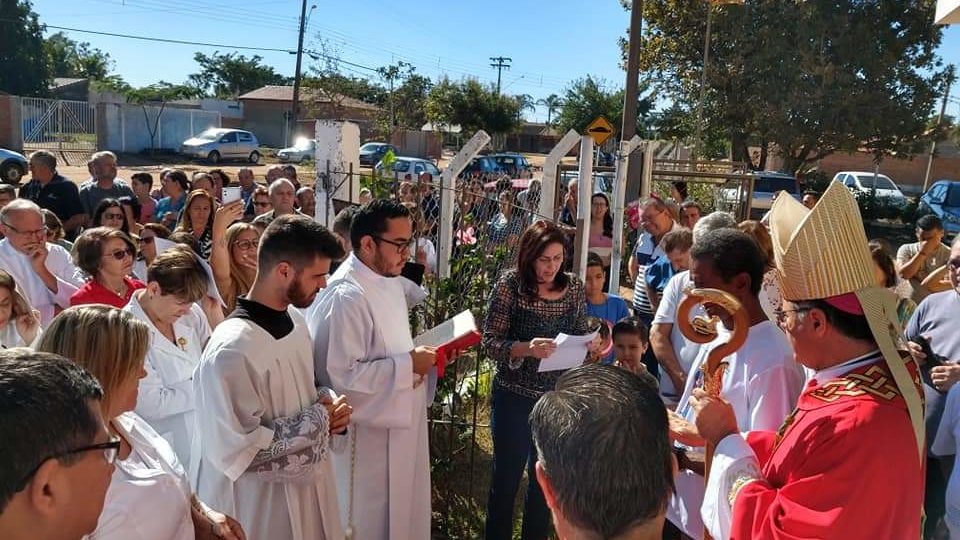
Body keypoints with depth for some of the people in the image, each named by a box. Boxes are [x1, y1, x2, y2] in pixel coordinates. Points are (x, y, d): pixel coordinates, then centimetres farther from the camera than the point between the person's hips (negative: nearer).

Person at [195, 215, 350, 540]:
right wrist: (319, 420, -19)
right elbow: (238, 452, -26)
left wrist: (327, 404, -6)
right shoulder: (232, 350, -27)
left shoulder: (294, 320, 0)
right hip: (259, 508, -8)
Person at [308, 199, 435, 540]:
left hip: (398, 423, 9)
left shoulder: (390, 281, 6)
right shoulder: (345, 296, -25)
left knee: (400, 511, 23)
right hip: (367, 433, -9)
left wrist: (419, 356, 0)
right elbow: (342, 374, -28)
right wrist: (408, 365, -24)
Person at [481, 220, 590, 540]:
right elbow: (490, 341, -14)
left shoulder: (574, 288, -1)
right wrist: (526, 349, -31)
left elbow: (581, 336, 9)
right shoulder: (510, 284, -12)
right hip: (515, 397, -3)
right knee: (507, 477, 11)